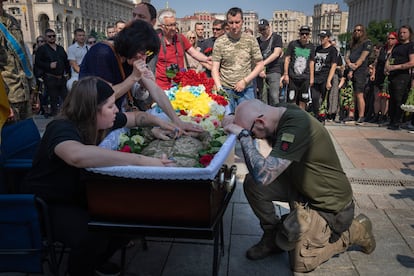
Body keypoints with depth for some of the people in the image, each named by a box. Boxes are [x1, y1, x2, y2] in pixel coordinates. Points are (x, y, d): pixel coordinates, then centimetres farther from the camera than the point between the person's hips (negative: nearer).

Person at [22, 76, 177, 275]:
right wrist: (142, 160, -55)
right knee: (91, 236, -32)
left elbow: (134, 117, 12)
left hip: (80, 195, 8)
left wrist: (157, 121, -7)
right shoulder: (62, 129, -31)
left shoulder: (100, 121, -6)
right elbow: (78, 155, -55)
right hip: (48, 204, -7)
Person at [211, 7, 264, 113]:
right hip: (225, 89, -1)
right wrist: (219, 88, -16)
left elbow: (260, 65, 4)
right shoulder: (219, 42, 0)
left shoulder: (251, 40, 2)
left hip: (246, 89, 1)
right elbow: (215, 68, -2)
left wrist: (245, 81, -7)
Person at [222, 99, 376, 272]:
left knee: (299, 263, -2)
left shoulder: (296, 126, -33)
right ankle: (272, 237, 11)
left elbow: (263, 175, -38)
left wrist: (243, 135, -29)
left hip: (329, 204, -8)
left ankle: (353, 231, 13)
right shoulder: (282, 112, -8)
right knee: (252, 184, -8)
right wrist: (236, 122, -8)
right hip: (300, 185, 8)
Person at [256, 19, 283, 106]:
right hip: (260, 72, 3)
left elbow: (276, 54, -9)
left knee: (274, 97, -11)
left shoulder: (276, 37, 5)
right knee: (262, 97, 1)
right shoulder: (257, 40, 14)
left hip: (274, 71, -3)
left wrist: (263, 63, -18)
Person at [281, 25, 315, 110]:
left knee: (303, 101, 5)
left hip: (305, 78, 3)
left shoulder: (311, 47, 10)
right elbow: (287, 59, 2)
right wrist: (286, 74, -4)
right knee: (291, 101, -4)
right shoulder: (293, 44, 1)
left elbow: (311, 62, 14)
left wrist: (311, 77, 11)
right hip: (293, 77, -3)